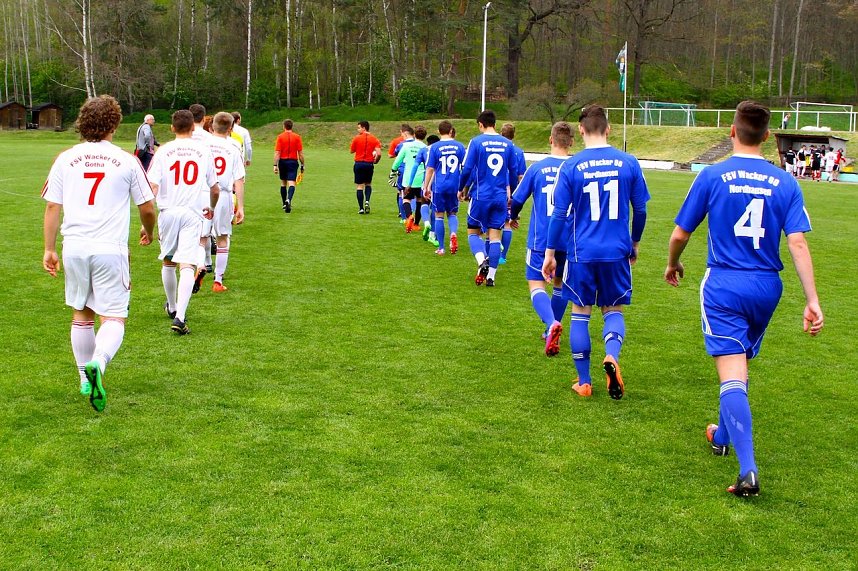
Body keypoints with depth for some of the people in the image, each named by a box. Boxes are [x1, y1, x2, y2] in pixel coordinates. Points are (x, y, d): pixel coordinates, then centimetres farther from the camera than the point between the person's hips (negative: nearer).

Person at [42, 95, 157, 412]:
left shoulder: (65, 159, 5)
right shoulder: (127, 161, -1)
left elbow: (52, 207, 5)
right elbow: (148, 208, 5)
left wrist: (49, 249, 11)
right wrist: (148, 232, 26)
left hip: (74, 247, 3)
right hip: (110, 249, -3)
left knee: (81, 316, 18)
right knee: (113, 318, 0)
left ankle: (86, 380, 28)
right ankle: (97, 365, -28)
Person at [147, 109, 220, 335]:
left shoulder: (164, 151, 1)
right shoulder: (204, 150, 5)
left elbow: (152, 186, -8)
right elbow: (215, 189, 12)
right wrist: (211, 208, 31)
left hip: (168, 212, 1)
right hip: (193, 213, -1)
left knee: (168, 262, 20)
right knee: (187, 266, -8)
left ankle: (172, 306, 39)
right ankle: (180, 316, -22)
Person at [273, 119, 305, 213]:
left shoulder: (280, 137, -2)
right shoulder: (297, 137, -1)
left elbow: (277, 153, -7)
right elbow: (300, 153, -1)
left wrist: (275, 165, -7)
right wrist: (302, 165, 7)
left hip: (283, 161, 1)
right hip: (293, 161, -1)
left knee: (283, 183, 15)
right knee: (291, 183, -7)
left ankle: (284, 204, 21)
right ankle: (288, 200, -32)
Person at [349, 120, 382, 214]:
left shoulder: (357, 138, -4)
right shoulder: (374, 139, 1)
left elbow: (351, 151, 5)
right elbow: (379, 153, -8)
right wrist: (375, 160, 11)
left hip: (359, 163, -2)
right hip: (369, 164, 2)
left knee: (360, 186, 3)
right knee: (368, 184, 20)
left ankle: (361, 208, 0)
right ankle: (367, 201, -4)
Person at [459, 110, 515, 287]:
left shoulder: (476, 142, -6)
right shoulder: (507, 143, 6)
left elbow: (467, 169, -8)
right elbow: (513, 171, 12)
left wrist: (462, 189, 8)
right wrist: (511, 193, 25)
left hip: (480, 196, -3)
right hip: (500, 197, 3)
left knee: (473, 232, 10)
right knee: (495, 235, 7)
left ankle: (482, 261, -16)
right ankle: (491, 276, 5)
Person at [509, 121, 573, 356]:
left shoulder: (537, 168, -5)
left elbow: (517, 199, 3)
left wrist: (513, 217, 25)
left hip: (540, 239, -2)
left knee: (536, 286, 0)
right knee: (561, 285, 20)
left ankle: (552, 323, -26)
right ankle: (551, 332, 26)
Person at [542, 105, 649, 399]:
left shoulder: (570, 167, -6)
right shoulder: (628, 163, -1)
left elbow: (559, 214, -5)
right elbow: (640, 210, 5)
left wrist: (549, 253, 4)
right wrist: (635, 244, 21)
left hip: (581, 253, -1)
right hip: (617, 253, 1)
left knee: (581, 313, 12)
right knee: (613, 310, 16)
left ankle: (584, 382, 16)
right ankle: (612, 355, -13)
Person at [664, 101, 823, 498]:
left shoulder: (712, 176, -6)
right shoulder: (785, 183, 0)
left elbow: (680, 234, 0)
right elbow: (797, 243, -6)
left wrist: (672, 264, 20)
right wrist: (812, 301, -5)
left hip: (723, 285, -4)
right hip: (767, 287, 4)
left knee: (731, 374, -8)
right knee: (739, 366, 23)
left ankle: (748, 469, -19)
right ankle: (723, 435, 43)